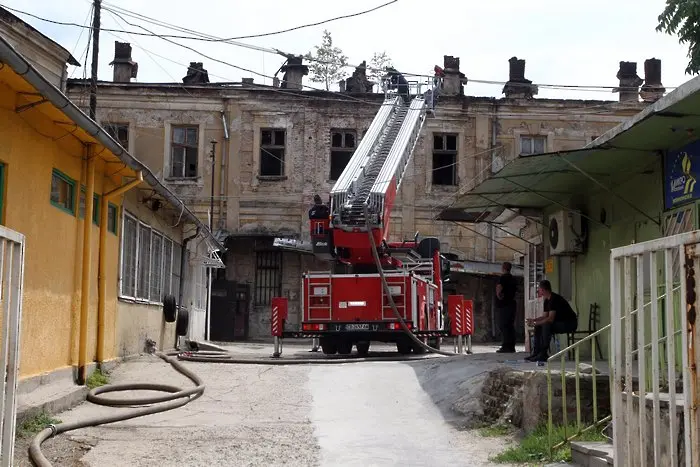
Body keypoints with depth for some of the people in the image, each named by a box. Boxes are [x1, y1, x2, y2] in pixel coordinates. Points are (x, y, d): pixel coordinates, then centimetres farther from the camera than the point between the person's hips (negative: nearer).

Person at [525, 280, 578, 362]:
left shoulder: (555, 299, -22)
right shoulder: (547, 300, 9)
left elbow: (550, 319, -28)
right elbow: (544, 316, 11)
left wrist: (535, 323, -23)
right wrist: (533, 320, -4)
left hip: (570, 324, -10)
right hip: (560, 323, 10)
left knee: (546, 325, -30)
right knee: (538, 326, 1)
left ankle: (543, 355, -26)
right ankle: (536, 353, -2)